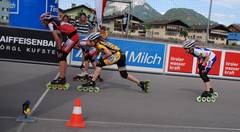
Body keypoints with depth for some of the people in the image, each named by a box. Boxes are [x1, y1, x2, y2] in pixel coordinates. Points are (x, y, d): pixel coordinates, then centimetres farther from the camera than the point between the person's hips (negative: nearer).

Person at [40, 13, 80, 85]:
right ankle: (63, 77, 18)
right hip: (75, 35, 9)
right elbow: (60, 37, 24)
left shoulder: (50, 24, -5)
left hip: (72, 36, -9)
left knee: (61, 56, -6)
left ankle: (61, 78, -7)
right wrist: (60, 47, 20)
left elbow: (57, 39, -13)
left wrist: (59, 49, -5)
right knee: (62, 56, 14)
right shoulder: (55, 22, 22)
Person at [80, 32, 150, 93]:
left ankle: (92, 82, -8)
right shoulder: (100, 43, 15)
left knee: (99, 64, -10)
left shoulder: (99, 44, -10)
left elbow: (109, 53, -20)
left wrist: (102, 58, -8)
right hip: (121, 55, 10)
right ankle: (141, 83, 17)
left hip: (117, 55, -10)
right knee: (124, 75, 16)